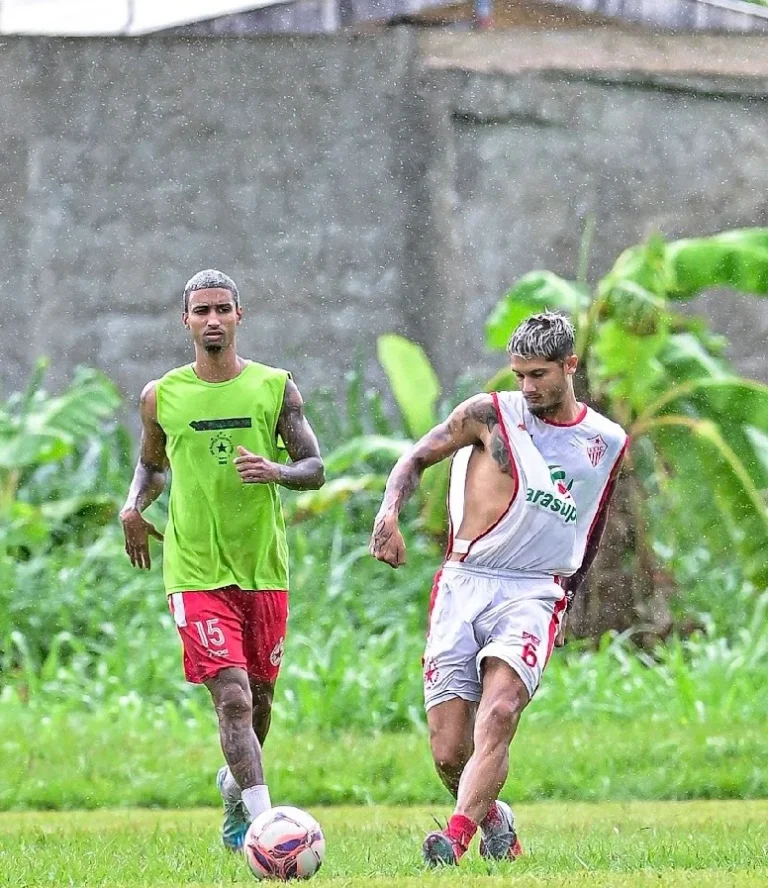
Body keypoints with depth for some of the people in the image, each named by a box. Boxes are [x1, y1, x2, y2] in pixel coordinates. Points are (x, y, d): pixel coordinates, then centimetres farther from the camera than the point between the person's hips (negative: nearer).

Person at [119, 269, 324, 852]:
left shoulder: (275, 387, 1)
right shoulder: (161, 397, 2)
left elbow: (315, 469, 1)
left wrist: (276, 471, -20)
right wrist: (135, 506, -1)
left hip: (264, 568, 2)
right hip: (196, 572, -2)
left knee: (259, 699, 16)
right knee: (232, 699, -16)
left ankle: (236, 784, 44)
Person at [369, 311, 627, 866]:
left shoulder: (608, 444, 11)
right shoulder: (490, 414, 4)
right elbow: (417, 458, 12)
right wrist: (390, 512, -7)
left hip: (534, 596, 0)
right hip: (463, 586, 0)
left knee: (499, 712, -29)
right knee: (449, 753, -5)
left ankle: (456, 840, -39)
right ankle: (494, 820, 26)